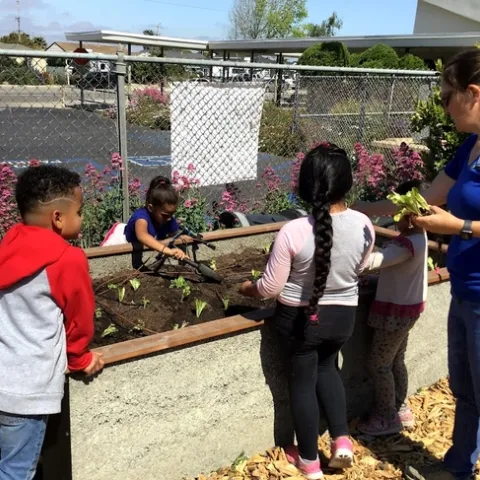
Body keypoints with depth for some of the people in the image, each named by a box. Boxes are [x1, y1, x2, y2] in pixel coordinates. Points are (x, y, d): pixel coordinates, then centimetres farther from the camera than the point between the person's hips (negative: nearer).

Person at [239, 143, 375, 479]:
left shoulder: (293, 232, -25)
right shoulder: (364, 225, -13)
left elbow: (271, 288, -16)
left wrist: (248, 288, 4)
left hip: (300, 317, -3)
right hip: (343, 315, 4)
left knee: (303, 380, 16)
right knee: (327, 367, 30)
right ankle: (342, 441, 24)